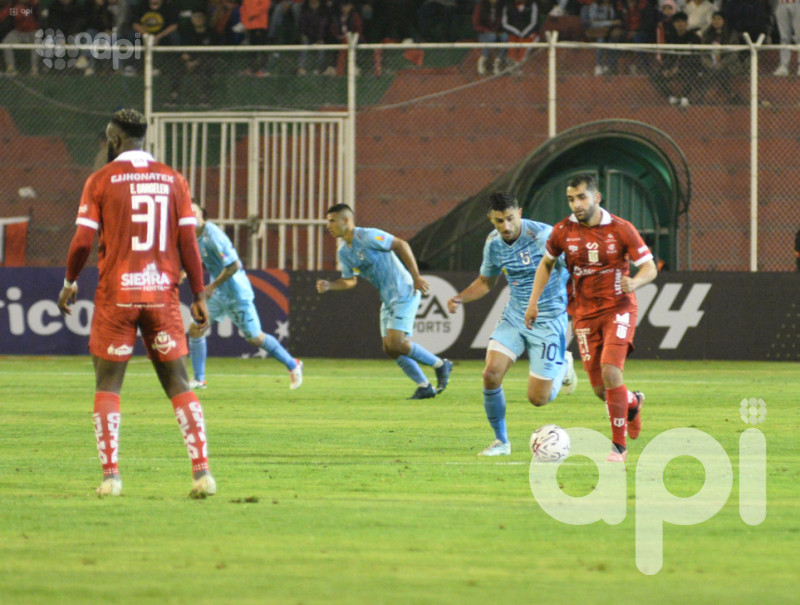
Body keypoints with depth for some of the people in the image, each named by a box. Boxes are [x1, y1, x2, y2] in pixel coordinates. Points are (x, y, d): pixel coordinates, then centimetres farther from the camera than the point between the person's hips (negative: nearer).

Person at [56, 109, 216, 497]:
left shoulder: (101, 180, -2)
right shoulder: (173, 180, 6)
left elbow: (83, 241, -6)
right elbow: (188, 242, 2)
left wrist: (69, 282, 10)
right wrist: (199, 296, 7)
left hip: (115, 294, -2)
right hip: (163, 292, 2)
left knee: (107, 385, 6)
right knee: (177, 384, 6)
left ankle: (110, 475, -2)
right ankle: (201, 471, -3)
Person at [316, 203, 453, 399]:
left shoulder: (367, 237, -17)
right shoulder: (344, 252, 9)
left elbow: (401, 245, -14)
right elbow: (349, 280, 18)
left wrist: (416, 277, -16)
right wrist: (328, 286, -1)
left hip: (404, 293, -9)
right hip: (388, 300, 9)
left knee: (396, 343, -18)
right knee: (390, 349, 3)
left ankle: (440, 365, 0)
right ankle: (424, 387, 12)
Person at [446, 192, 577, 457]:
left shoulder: (543, 236, -20)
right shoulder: (493, 243, 0)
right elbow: (486, 281, 16)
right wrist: (461, 298, -2)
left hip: (548, 321, -5)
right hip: (514, 317, 5)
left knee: (537, 398, -4)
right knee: (491, 374, -15)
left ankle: (563, 365, 31)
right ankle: (501, 441, 5)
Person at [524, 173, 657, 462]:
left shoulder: (620, 229, -9)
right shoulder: (563, 232, -1)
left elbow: (650, 267, -6)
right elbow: (547, 263, 16)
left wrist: (634, 282, -28)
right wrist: (534, 301, 9)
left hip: (618, 309, -3)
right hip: (585, 314, 3)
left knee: (610, 371, -23)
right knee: (600, 389, 0)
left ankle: (619, 445, -11)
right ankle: (633, 402, 37)